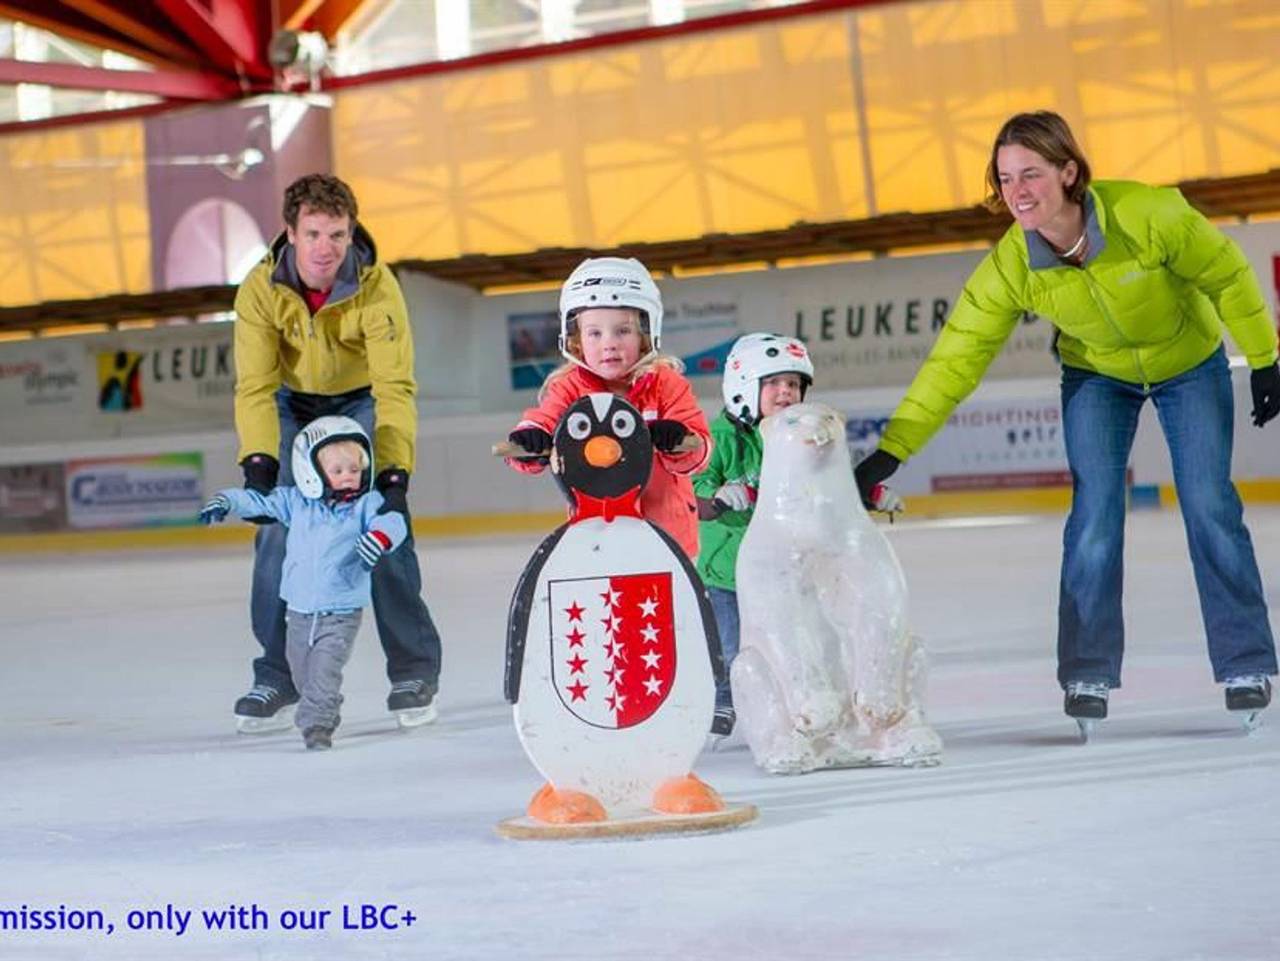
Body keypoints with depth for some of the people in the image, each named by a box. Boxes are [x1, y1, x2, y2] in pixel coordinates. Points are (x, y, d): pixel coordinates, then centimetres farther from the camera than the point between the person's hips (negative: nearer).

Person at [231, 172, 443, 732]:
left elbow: (395, 386, -30)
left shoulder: (377, 288, -28)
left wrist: (394, 472, -39)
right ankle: (276, 676, 4)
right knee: (277, 532, -10)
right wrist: (258, 464, -38)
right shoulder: (261, 290, -24)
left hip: (361, 401, -2)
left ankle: (414, 670, -3)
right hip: (293, 406, 2)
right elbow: (254, 385, -24)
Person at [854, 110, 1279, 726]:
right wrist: (889, 452, -30)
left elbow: (1228, 277, -19)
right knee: (1094, 513, -12)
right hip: (1097, 375, 1)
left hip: (1192, 364, -1)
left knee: (1209, 507, -7)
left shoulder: (1147, 214, -36)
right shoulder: (1010, 268, -28)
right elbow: (955, 358, -24)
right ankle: (1088, 674, -2)